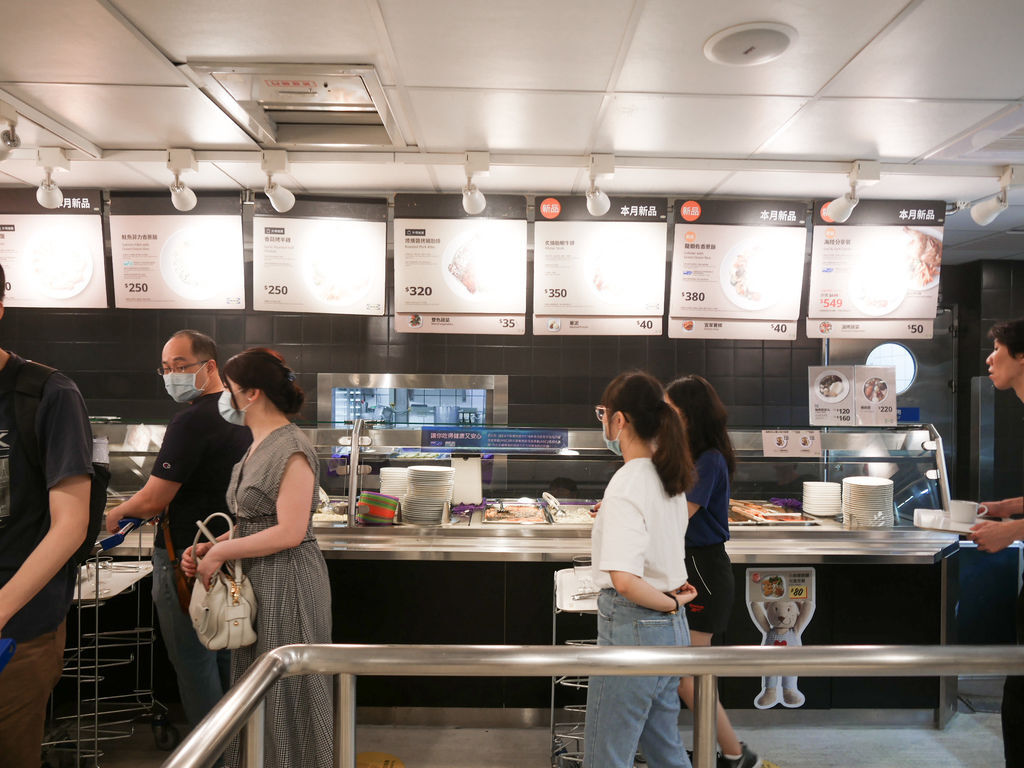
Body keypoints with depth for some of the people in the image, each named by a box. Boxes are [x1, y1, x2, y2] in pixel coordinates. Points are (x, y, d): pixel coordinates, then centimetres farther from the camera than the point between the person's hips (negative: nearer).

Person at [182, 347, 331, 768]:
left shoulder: (291, 448, -18)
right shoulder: (259, 446, 11)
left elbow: (289, 532, -22)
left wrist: (220, 552, -16)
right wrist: (207, 548, 2)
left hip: (287, 580, -9)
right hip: (256, 581, 9)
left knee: (286, 697, 5)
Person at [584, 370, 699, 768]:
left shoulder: (625, 485, -21)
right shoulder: (669, 480, 5)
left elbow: (624, 579, -30)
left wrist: (670, 602, -15)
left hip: (632, 630, -9)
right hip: (672, 631, 9)